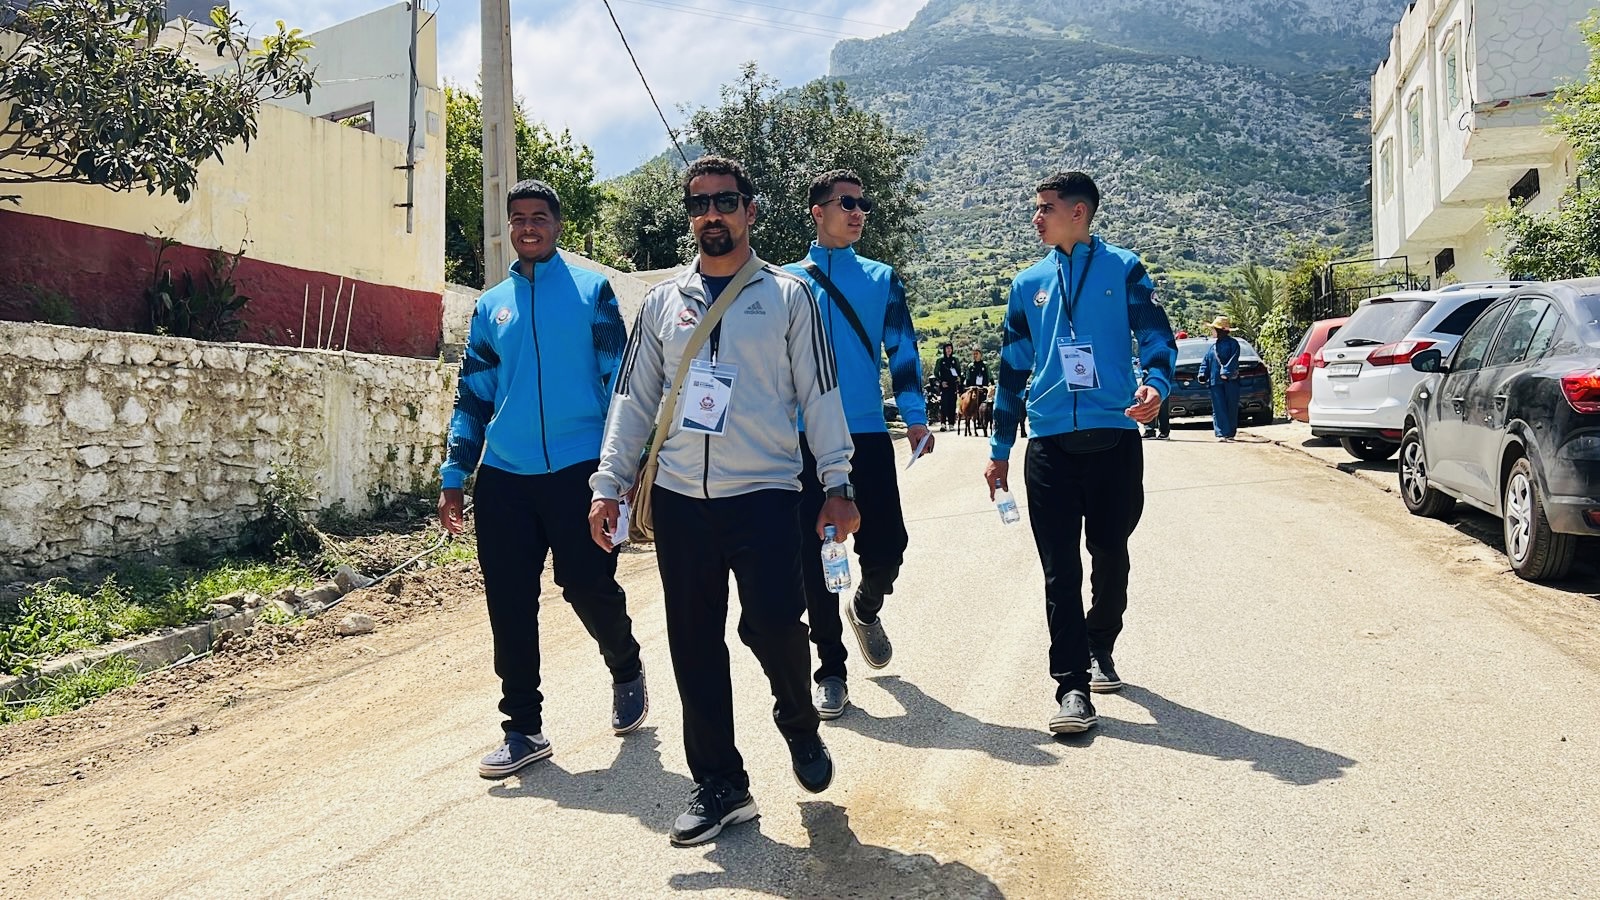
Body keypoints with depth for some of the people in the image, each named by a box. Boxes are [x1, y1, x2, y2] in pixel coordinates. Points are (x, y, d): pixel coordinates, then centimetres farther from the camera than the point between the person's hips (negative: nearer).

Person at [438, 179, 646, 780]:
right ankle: (523, 729, 18)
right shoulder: (491, 305, 14)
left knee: (589, 588, 0)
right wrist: (454, 476, 9)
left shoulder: (590, 290, 4)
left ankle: (627, 672, 32)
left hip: (579, 470, -3)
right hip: (503, 479, 4)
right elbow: (473, 395, 15)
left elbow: (618, 377, 0)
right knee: (509, 606, 4)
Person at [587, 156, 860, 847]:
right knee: (694, 645, 5)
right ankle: (719, 785, 20)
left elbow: (819, 394, 3)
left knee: (773, 623, -13)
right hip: (680, 499, 3)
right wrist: (609, 484, 4)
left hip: (765, 491, -3)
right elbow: (633, 400, 13)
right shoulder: (662, 302, 14)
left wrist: (837, 484, -4)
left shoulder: (787, 296, 6)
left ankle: (800, 726, 21)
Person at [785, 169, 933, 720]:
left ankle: (866, 608, 33)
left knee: (887, 548, -3)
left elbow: (902, 350, 6)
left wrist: (915, 418, -5)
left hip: (868, 434, 1)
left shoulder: (882, 279, 11)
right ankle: (830, 671, 14)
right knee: (815, 556, 1)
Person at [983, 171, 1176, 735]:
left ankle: (1099, 649, 35)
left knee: (1110, 557, 12)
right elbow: (1013, 368, 15)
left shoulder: (1123, 269, 4)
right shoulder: (1029, 283, 13)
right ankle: (1072, 685, 2)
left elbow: (1156, 336, 0)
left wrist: (1156, 384, -23)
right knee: (1060, 568, -3)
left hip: (1116, 438, -1)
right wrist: (1000, 449, 14)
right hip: (1050, 444, 2)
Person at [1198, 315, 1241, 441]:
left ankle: (1230, 433, 14)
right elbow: (1205, 361, 15)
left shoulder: (1232, 343, 0)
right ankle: (1222, 433, -8)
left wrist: (1226, 372, -22)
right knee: (1218, 409, -5)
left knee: (1231, 408, 3)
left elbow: (1233, 360, -11)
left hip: (1231, 380, -4)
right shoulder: (1212, 346, 15)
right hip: (1216, 381, 4)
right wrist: (1203, 374, 2)